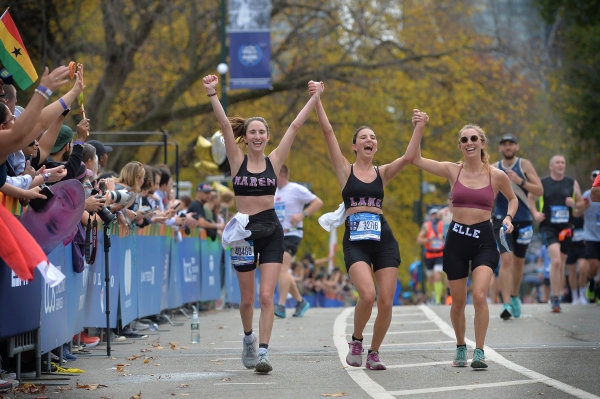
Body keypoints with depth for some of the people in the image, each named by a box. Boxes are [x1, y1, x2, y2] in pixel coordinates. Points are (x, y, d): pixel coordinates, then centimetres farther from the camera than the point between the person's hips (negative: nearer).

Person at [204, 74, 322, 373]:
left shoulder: (274, 160, 3)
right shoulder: (237, 160, 1)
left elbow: (295, 126, 2)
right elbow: (224, 125, -9)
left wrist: (315, 98, 1)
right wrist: (212, 94, -18)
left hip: (271, 231, 0)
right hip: (243, 232, 0)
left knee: (266, 296, -10)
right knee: (247, 299, 10)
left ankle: (263, 353, -11)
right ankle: (248, 340, 37)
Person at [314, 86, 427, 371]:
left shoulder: (383, 173, 14)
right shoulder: (345, 169, 9)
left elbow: (408, 158, -4)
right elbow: (328, 131, 3)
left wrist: (419, 129, -10)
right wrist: (317, 100, -2)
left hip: (383, 238, 3)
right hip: (355, 240, -3)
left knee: (386, 302, -4)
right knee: (368, 295, -23)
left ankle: (373, 353, 16)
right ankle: (356, 341, 4)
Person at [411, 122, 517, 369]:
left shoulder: (497, 176, 0)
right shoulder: (452, 171, 2)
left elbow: (513, 199, 17)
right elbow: (416, 160, -3)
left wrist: (508, 217, -1)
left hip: (484, 239, -2)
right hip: (456, 238, 2)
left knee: (479, 295, -20)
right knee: (458, 301, 9)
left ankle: (479, 352, -11)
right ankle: (460, 348, 31)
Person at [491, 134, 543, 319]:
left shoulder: (524, 165, 0)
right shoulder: (494, 168, 4)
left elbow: (539, 190, -5)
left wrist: (520, 181, -19)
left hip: (523, 221, 1)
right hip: (502, 220, -1)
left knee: (519, 261, 13)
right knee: (506, 259, -17)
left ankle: (514, 297, 35)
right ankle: (507, 304, -21)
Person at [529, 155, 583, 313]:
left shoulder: (572, 183, 8)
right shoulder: (542, 183, 1)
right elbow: (530, 197, 16)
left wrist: (574, 204, -8)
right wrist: (535, 213, 1)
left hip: (566, 228, 4)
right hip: (548, 227, -4)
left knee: (561, 263, 10)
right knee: (556, 260, -21)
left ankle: (556, 296, 25)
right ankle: (555, 299, -17)